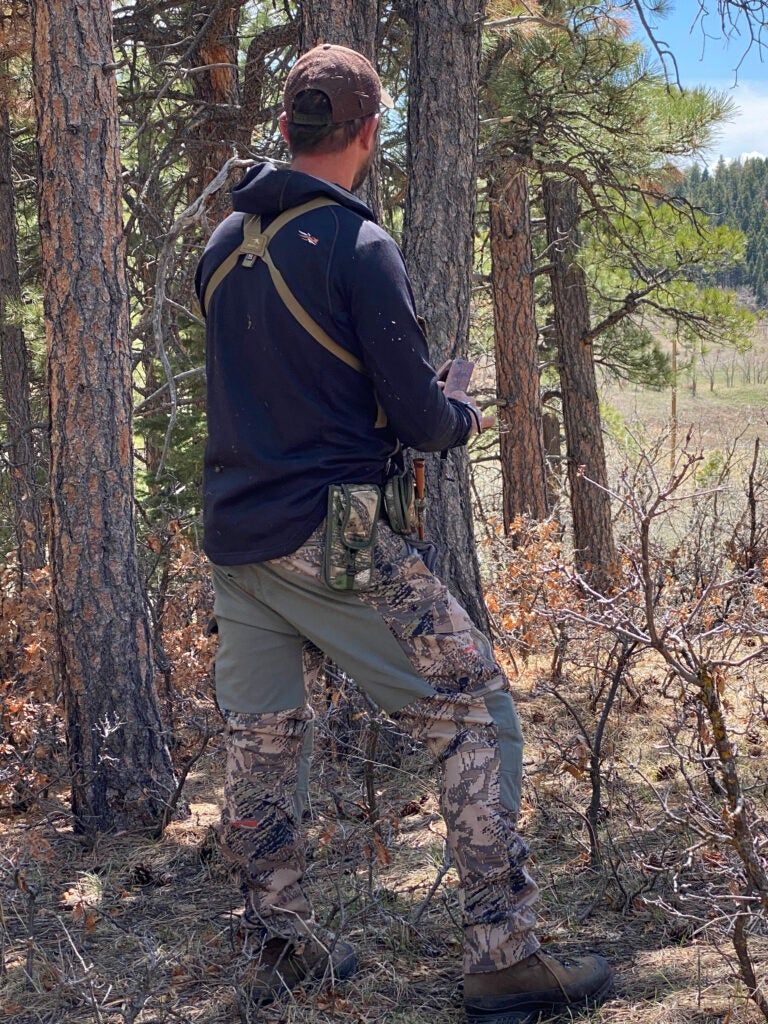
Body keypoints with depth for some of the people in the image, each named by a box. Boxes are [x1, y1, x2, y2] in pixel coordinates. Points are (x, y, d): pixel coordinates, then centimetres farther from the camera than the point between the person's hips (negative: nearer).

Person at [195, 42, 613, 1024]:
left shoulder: (223, 245, 10)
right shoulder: (357, 244, -12)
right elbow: (417, 415, -13)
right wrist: (465, 416, 9)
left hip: (233, 533, 7)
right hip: (335, 537, -7)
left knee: (261, 741, 14)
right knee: (476, 711, 1)